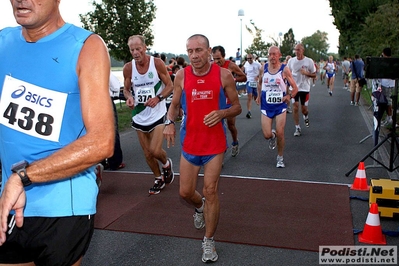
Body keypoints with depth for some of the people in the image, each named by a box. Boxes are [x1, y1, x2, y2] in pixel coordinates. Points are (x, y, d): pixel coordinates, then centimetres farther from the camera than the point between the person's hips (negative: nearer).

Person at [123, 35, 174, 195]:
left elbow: (170, 85, -6)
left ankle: (166, 163, 23)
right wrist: (129, 97, -15)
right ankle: (159, 179, 35)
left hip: (158, 114, -4)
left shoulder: (157, 63, -12)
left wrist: (158, 98, -23)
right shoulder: (128, 68, -5)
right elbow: (126, 89, 8)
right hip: (139, 117, 4)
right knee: (147, 154, 12)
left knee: (155, 150, -13)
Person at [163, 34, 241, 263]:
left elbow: (237, 107, 0)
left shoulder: (224, 75, -7)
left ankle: (209, 241, 15)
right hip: (190, 142, 3)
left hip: (215, 142, -2)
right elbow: (175, 105, 9)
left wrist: (222, 113, -22)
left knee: (210, 190, -3)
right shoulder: (181, 76, -2)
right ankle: (200, 207, 47)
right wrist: (170, 122, -12)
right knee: (185, 192, 9)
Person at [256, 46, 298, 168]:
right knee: (267, 135, -4)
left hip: (280, 106, -2)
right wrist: (259, 96, 7)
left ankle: (280, 158, 21)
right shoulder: (264, 67, 0)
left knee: (280, 134, -1)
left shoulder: (284, 69, -8)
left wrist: (289, 96, -22)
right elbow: (259, 82, 19)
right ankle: (273, 135, 35)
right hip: (266, 106, 2)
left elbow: (295, 88, -3)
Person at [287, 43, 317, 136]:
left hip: (305, 88, -1)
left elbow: (314, 75, -2)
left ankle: (306, 116, 41)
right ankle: (297, 128, 7)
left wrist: (306, 73, -20)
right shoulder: (291, 60, -1)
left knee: (304, 109, 4)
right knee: (295, 108, -4)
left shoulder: (309, 61, -8)